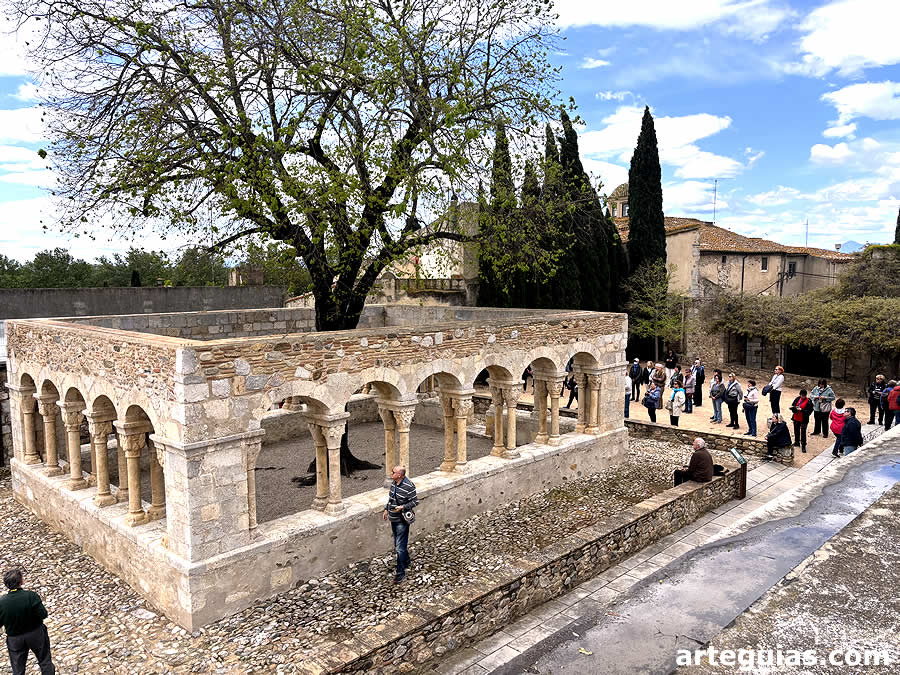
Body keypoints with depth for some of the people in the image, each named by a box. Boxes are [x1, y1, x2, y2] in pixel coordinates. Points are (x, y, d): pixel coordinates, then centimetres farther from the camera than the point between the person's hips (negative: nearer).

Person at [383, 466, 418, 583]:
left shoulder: (409, 486, -20)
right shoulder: (394, 483, 4)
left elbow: (415, 502, -16)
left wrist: (402, 507, -25)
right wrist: (386, 509, 16)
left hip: (402, 520, -8)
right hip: (393, 519, 8)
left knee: (400, 547, -7)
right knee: (397, 545, 21)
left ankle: (401, 572, 2)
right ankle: (406, 561, 42)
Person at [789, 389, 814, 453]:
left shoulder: (808, 401, -13)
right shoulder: (797, 399, 3)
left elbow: (809, 411, -17)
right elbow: (792, 406, 9)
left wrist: (801, 410, -27)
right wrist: (794, 408, -13)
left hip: (804, 420, -6)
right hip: (796, 418, 6)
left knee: (803, 432, -4)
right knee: (796, 431, 20)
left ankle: (803, 446, 4)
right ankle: (797, 442, 38)